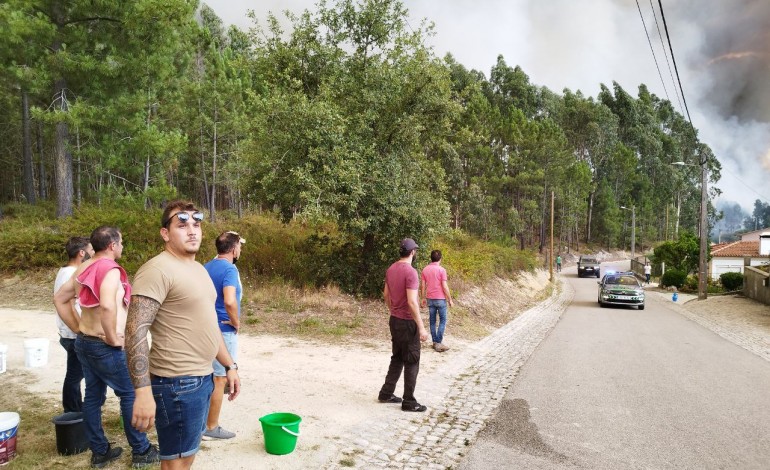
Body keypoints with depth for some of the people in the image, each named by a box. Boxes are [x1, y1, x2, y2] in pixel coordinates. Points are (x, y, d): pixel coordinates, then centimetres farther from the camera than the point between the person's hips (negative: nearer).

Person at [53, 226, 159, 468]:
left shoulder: (84, 269, 8)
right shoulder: (110, 270, -20)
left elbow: (59, 299, 15)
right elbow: (107, 306, -35)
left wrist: (77, 328, 13)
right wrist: (112, 338, -23)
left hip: (84, 342, 9)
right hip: (106, 347, -9)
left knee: (93, 396, 14)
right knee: (131, 394, 2)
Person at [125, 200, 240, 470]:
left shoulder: (199, 269, 13)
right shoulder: (157, 270, -17)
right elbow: (135, 332, -23)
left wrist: (229, 366, 17)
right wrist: (143, 392, -28)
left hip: (203, 377, 9)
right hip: (177, 383, -9)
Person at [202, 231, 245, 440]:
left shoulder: (206, 267, 9)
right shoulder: (229, 269, -18)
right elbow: (229, 301, -31)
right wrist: (237, 323, -16)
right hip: (224, 331, -8)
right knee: (219, 379, 2)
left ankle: (205, 421, 29)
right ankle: (211, 428, 12)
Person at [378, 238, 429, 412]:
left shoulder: (391, 269, 5)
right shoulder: (410, 272, -21)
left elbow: (386, 295, 14)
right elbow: (412, 302, -25)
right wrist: (421, 327, -21)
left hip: (394, 320, 8)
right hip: (407, 322, -8)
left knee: (397, 358, 19)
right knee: (412, 362, 3)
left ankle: (386, 393, 26)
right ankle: (409, 402, 11)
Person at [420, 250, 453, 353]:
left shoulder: (425, 270, 2)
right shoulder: (441, 270, -12)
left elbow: (423, 286, 5)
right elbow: (445, 287, -13)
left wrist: (423, 298, 15)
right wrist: (450, 299, -5)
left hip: (430, 299, 5)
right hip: (440, 299, -5)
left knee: (432, 321, 11)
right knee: (442, 321, 4)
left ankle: (435, 342, 16)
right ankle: (438, 343, -2)